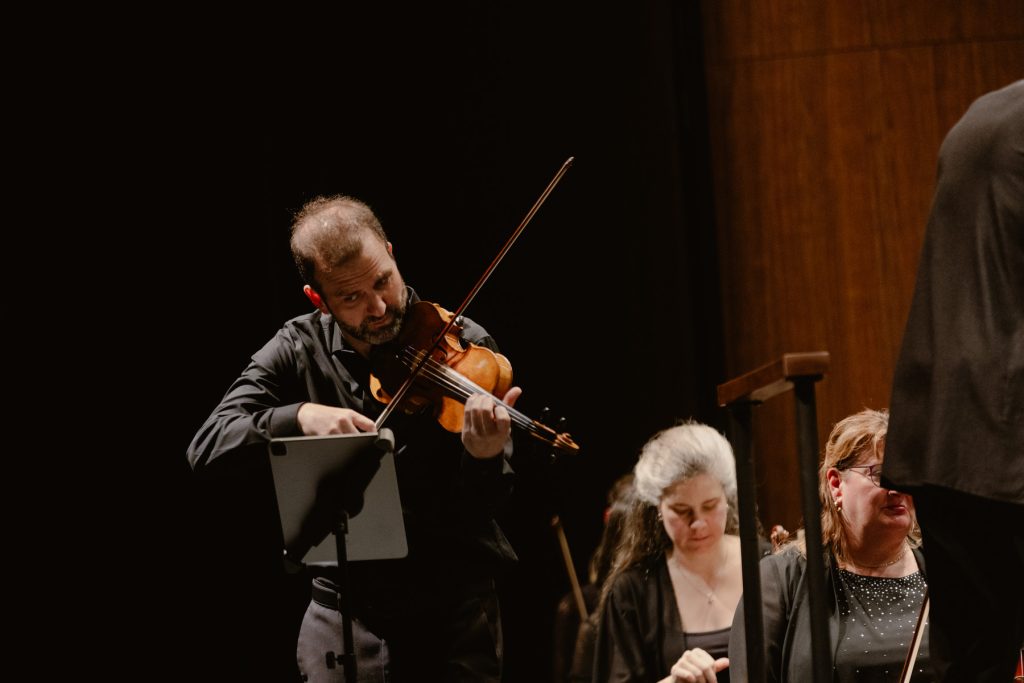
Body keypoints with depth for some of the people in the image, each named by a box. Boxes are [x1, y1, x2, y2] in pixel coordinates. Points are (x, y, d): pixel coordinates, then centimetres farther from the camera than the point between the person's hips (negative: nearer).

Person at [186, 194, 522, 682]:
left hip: (453, 606, -1)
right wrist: (300, 416, -26)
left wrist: (485, 457, -35)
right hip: (343, 607, 1)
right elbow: (206, 448, -10)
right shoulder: (297, 350, 0)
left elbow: (481, 503, -12)